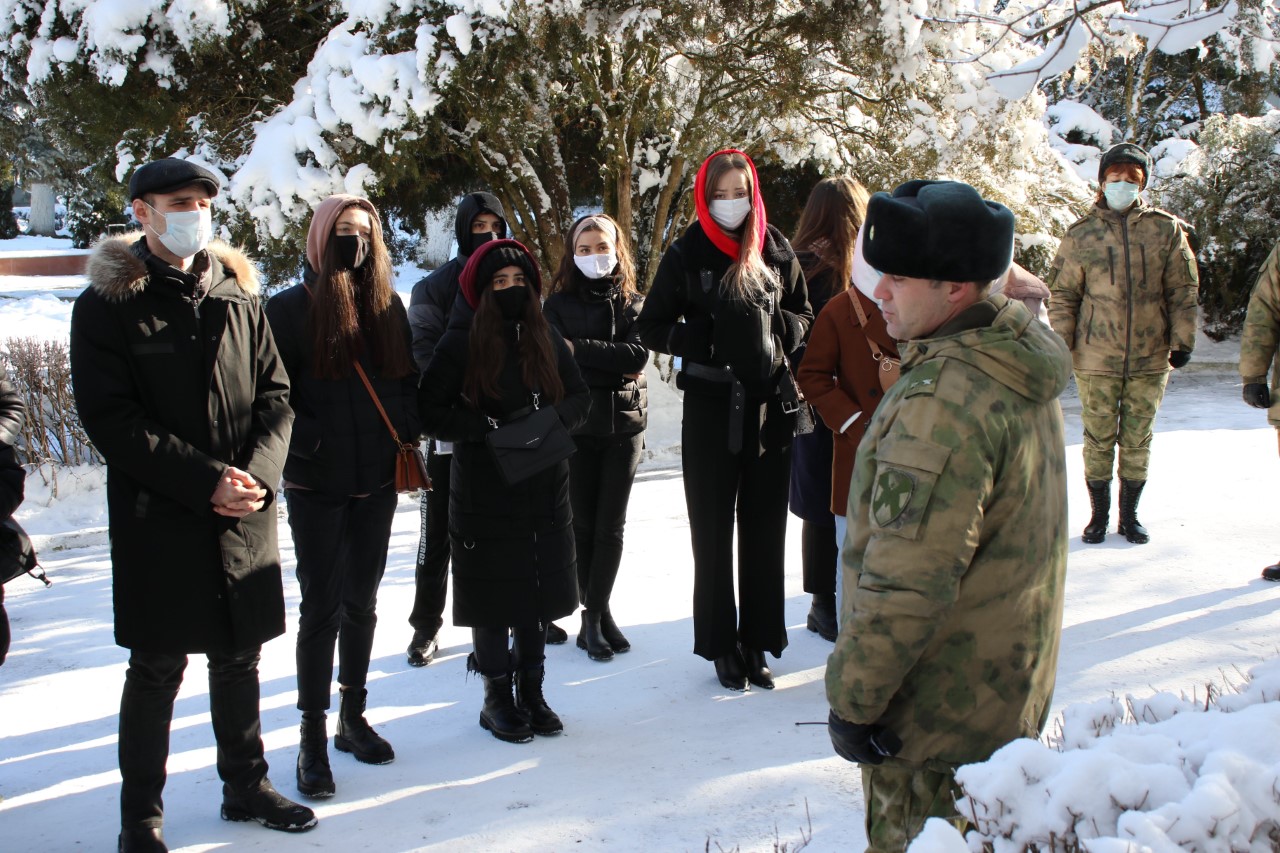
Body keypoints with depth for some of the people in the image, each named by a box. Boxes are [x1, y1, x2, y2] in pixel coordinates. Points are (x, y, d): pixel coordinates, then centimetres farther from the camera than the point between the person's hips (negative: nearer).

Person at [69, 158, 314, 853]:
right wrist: (206, 480, -17)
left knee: (239, 659, 15)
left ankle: (245, 786, 31)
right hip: (158, 519, -4)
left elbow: (275, 394, 8)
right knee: (157, 670, 4)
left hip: (245, 518, 4)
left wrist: (258, 472, -10)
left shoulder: (236, 294, 10)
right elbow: (110, 417, -11)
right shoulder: (108, 304, -4)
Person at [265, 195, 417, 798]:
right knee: (321, 606, -1)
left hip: (377, 481, 4)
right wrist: (310, 443, -17)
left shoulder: (388, 307, 8)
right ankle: (313, 737, 8)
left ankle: (353, 718, 26)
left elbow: (408, 381, 13)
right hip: (317, 485, -4)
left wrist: (405, 433, -3)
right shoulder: (291, 309, -5)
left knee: (361, 601, 13)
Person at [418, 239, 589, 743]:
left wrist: (551, 419, -10)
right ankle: (497, 696, 19)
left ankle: (531, 690, 26)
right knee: (494, 594, 3)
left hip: (545, 490, 4)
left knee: (540, 589, 10)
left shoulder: (547, 339, 7)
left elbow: (580, 396, 11)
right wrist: (490, 429, -20)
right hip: (485, 495, -4)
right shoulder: (461, 344, -6)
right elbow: (431, 413, -9)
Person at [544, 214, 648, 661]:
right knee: (582, 523, 2)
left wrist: (579, 349, -16)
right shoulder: (559, 303, 4)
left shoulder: (633, 303, 7)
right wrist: (613, 367, -17)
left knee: (611, 525, 2)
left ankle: (595, 617, 9)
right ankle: (596, 615, 11)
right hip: (575, 424, -1)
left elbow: (638, 355, -10)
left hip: (624, 424, 1)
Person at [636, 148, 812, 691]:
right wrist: (699, 343, -13)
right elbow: (651, 326, 3)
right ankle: (722, 646, 15)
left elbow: (803, 317, 14)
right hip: (710, 407, -2)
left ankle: (758, 643, 17)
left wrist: (778, 332, -7)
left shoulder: (776, 251, 5)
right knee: (713, 531, 4)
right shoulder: (685, 254, -1)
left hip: (769, 405, 2)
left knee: (765, 529, 6)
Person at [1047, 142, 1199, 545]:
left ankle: (1129, 514, 22)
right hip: (1095, 358, -1)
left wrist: (1182, 340, 1)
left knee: (1138, 439, 9)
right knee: (1098, 438, 5)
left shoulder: (1166, 230, 3)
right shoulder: (1080, 235, 2)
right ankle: (1099, 514, 18)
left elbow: (1183, 290, 6)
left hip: (1151, 358, 1)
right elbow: (1062, 294, 5)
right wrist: (1061, 344, -2)